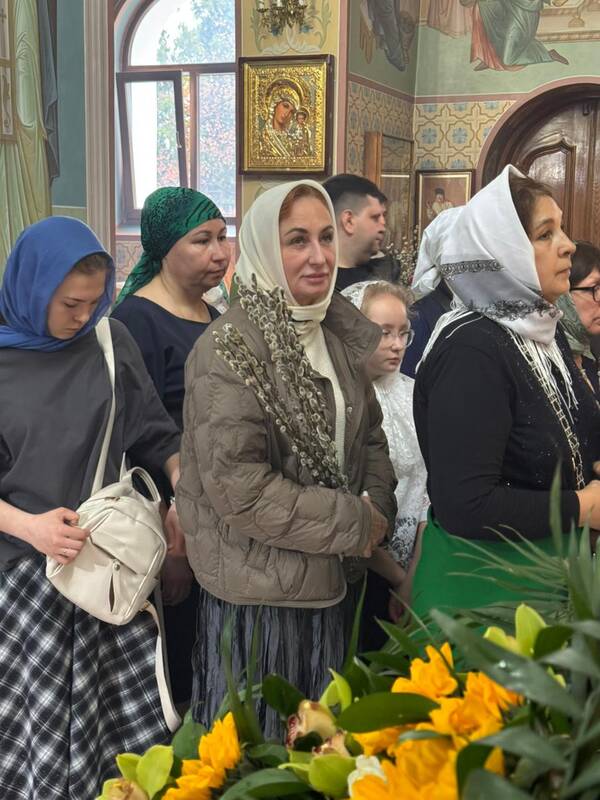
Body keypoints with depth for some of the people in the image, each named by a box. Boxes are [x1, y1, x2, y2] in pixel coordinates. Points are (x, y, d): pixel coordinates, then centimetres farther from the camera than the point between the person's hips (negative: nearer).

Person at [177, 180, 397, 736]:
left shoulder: (341, 334, 6)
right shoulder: (231, 348, -18)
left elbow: (368, 435, 15)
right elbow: (237, 485, -23)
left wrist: (379, 507, -3)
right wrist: (353, 523, -16)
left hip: (332, 583, 7)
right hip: (258, 593, -7)